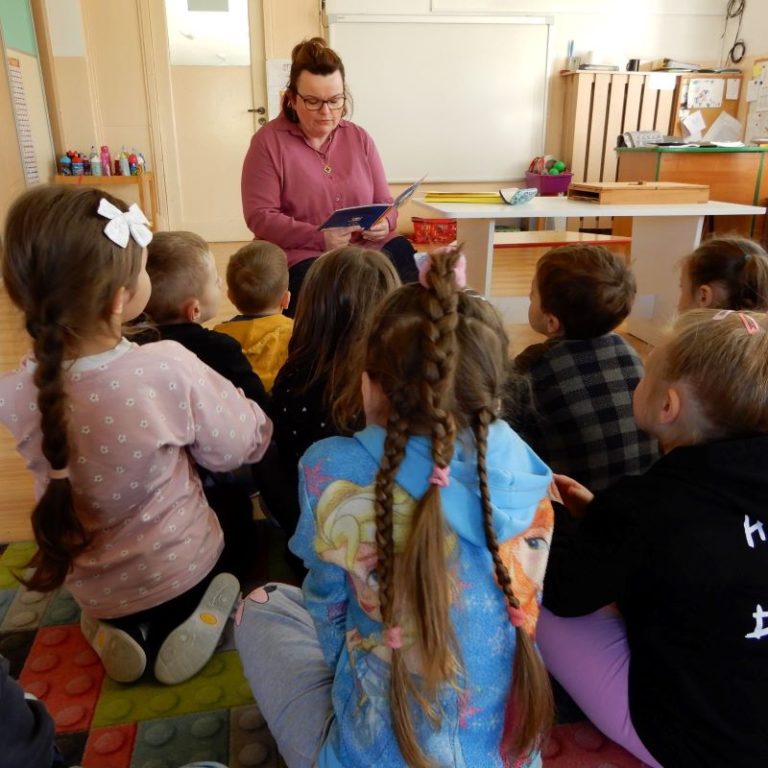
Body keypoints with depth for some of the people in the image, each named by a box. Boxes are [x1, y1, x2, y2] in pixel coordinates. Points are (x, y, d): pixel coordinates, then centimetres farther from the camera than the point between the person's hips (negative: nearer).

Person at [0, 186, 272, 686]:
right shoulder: (169, 369, -32)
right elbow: (243, 445, -16)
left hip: (90, 586, 3)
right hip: (179, 568, -3)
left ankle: (117, 628, 11)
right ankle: (184, 619, 7)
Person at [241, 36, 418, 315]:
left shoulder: (359, 138, 13)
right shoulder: (268, 141, 0)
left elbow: (384, 203, 14)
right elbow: (259, 216, -7)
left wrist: (383, 224, -11)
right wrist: (318, 238, -20)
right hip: (303, 255, -4)